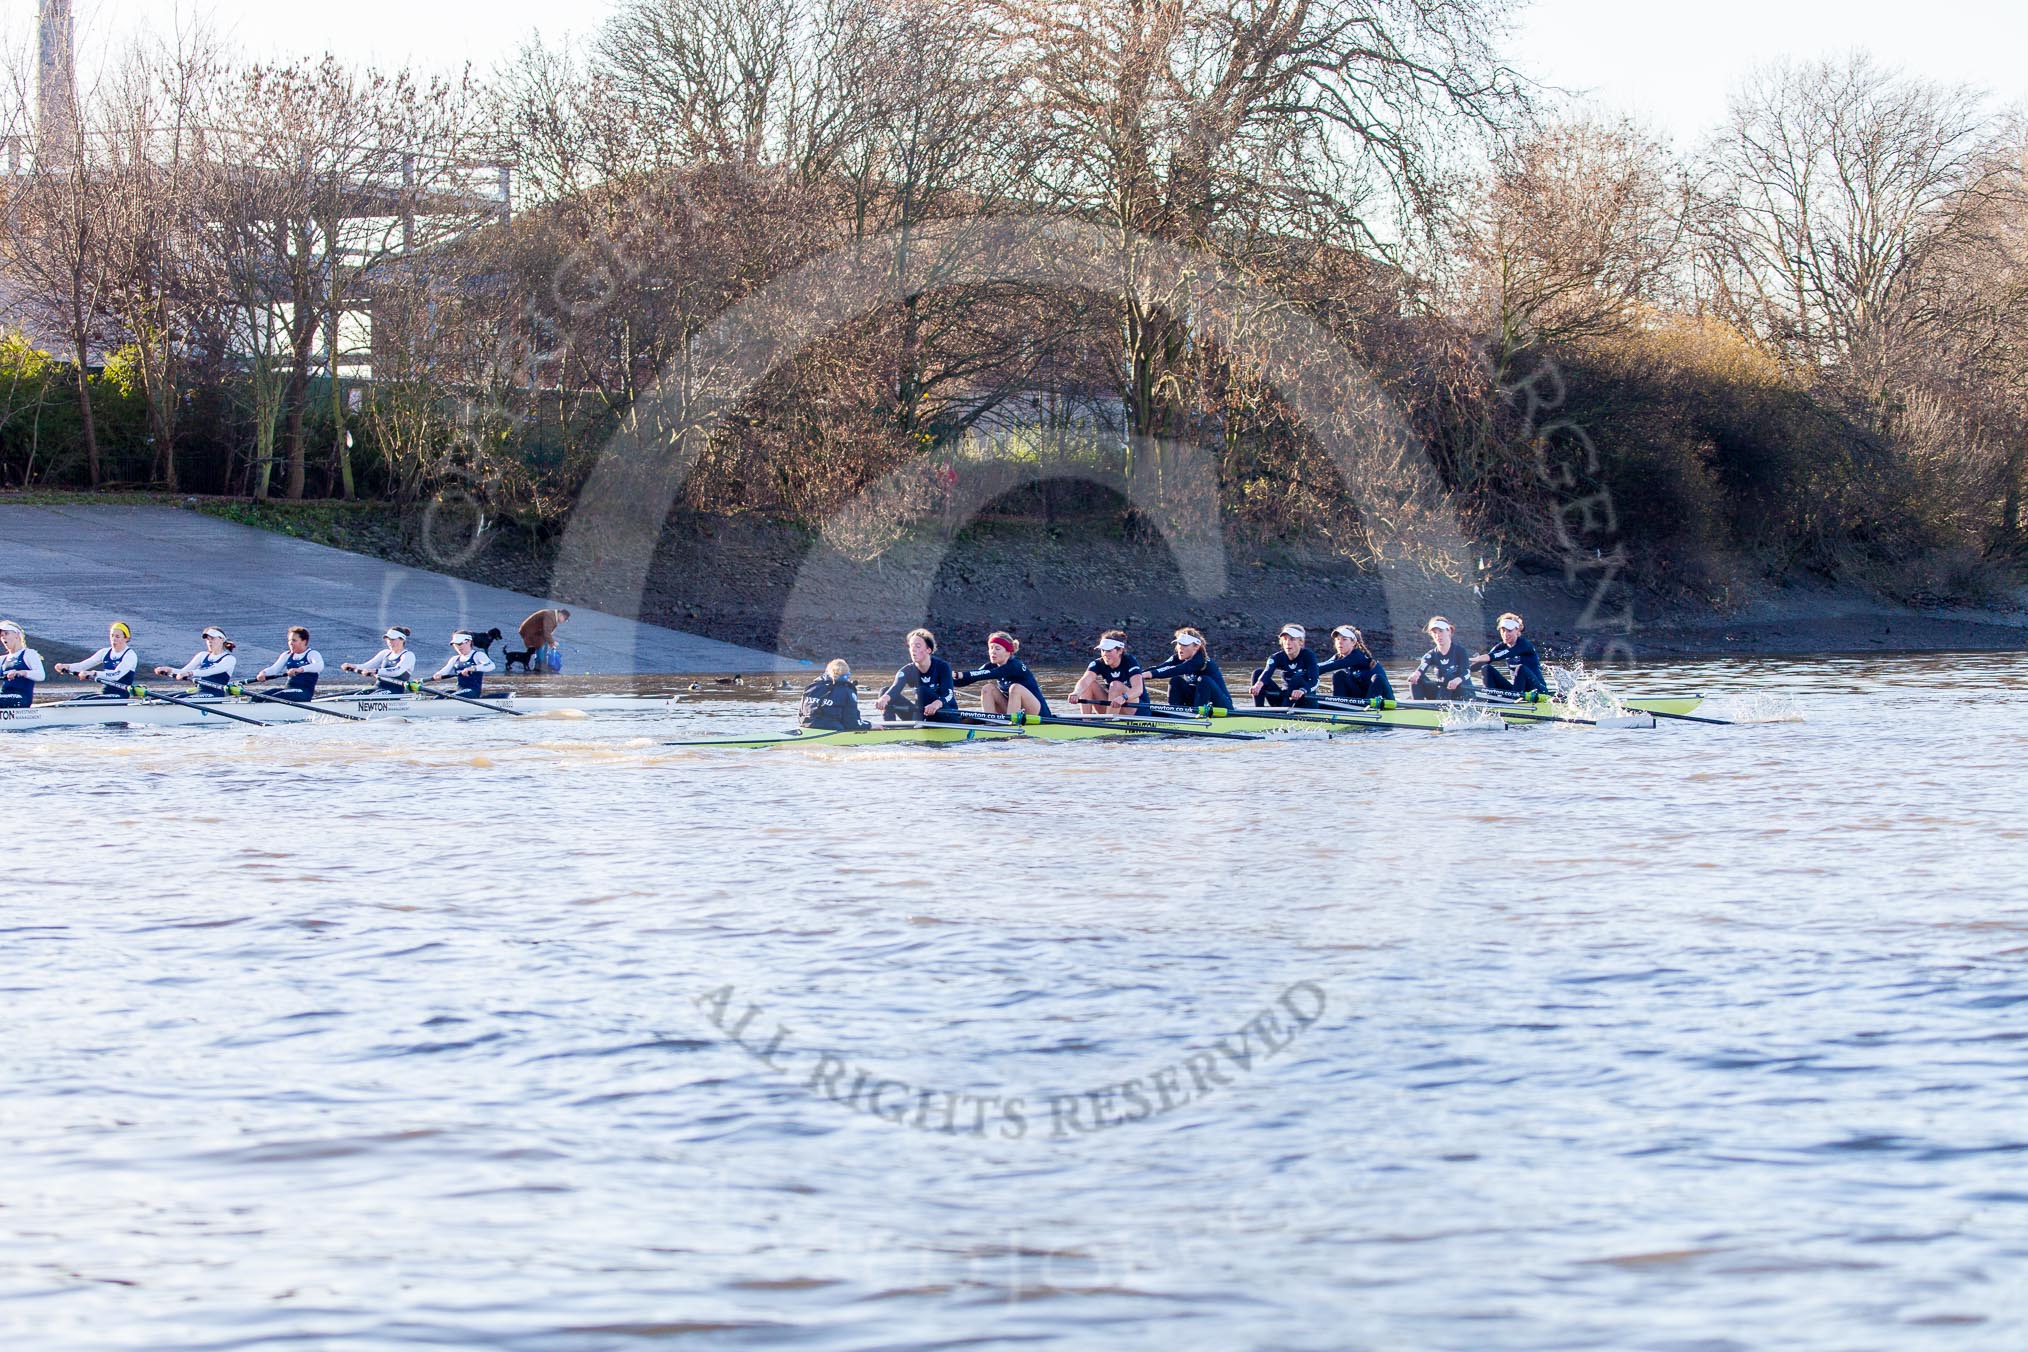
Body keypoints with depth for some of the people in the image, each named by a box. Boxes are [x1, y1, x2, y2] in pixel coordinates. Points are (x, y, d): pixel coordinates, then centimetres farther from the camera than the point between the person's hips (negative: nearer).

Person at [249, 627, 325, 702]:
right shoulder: (287, 655, 18)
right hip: (288, 688, 7)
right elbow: (275, 668, 7)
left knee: (273, 698, -31)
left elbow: (319, 666, -24)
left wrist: (300, 670, -41)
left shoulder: (312, 654, -3)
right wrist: (263, 673, -17)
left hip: (304, 692, -7)